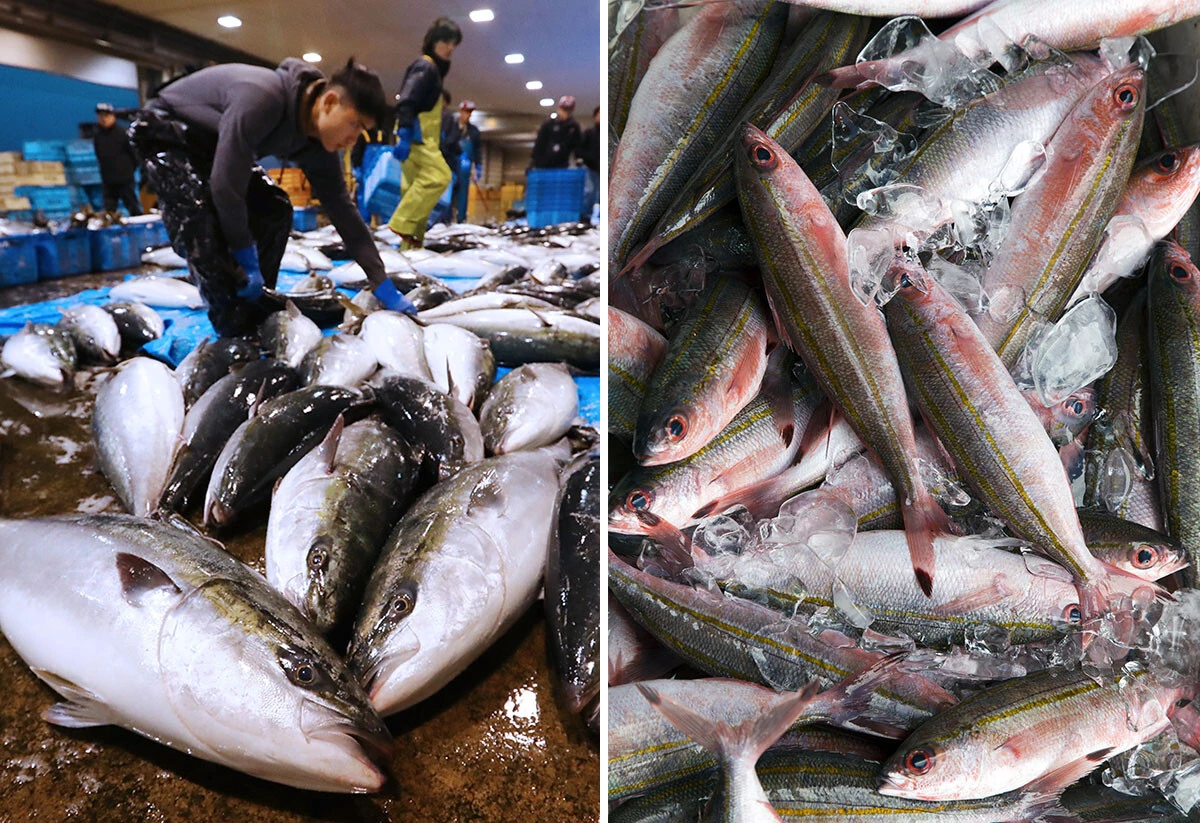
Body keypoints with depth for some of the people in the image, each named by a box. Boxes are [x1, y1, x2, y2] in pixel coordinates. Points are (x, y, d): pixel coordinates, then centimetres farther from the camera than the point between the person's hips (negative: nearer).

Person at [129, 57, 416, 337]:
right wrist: (247, 265, -27)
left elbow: (343, 209, -8)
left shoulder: (316, 144, -12)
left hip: (208, 144, 8)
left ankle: (258, 317, 7)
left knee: (274, 208, 1)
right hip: (164, 134, -8)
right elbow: (225, 185, -37)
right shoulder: (263, 98, -38)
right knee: (204, 227, -26)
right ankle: (239, 334, -15)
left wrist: (383, 285, -10)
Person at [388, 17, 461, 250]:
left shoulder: (434, 69, 24)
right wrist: (404, 135, -30)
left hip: (423, 139, 10)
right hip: (416, 137, -10)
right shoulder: (425, 66, -7)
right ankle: (402, 225, -20)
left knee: (417, 187, 8)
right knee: (439, 176, -23)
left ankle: (410, 245, 9)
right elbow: (406, 102, -19)